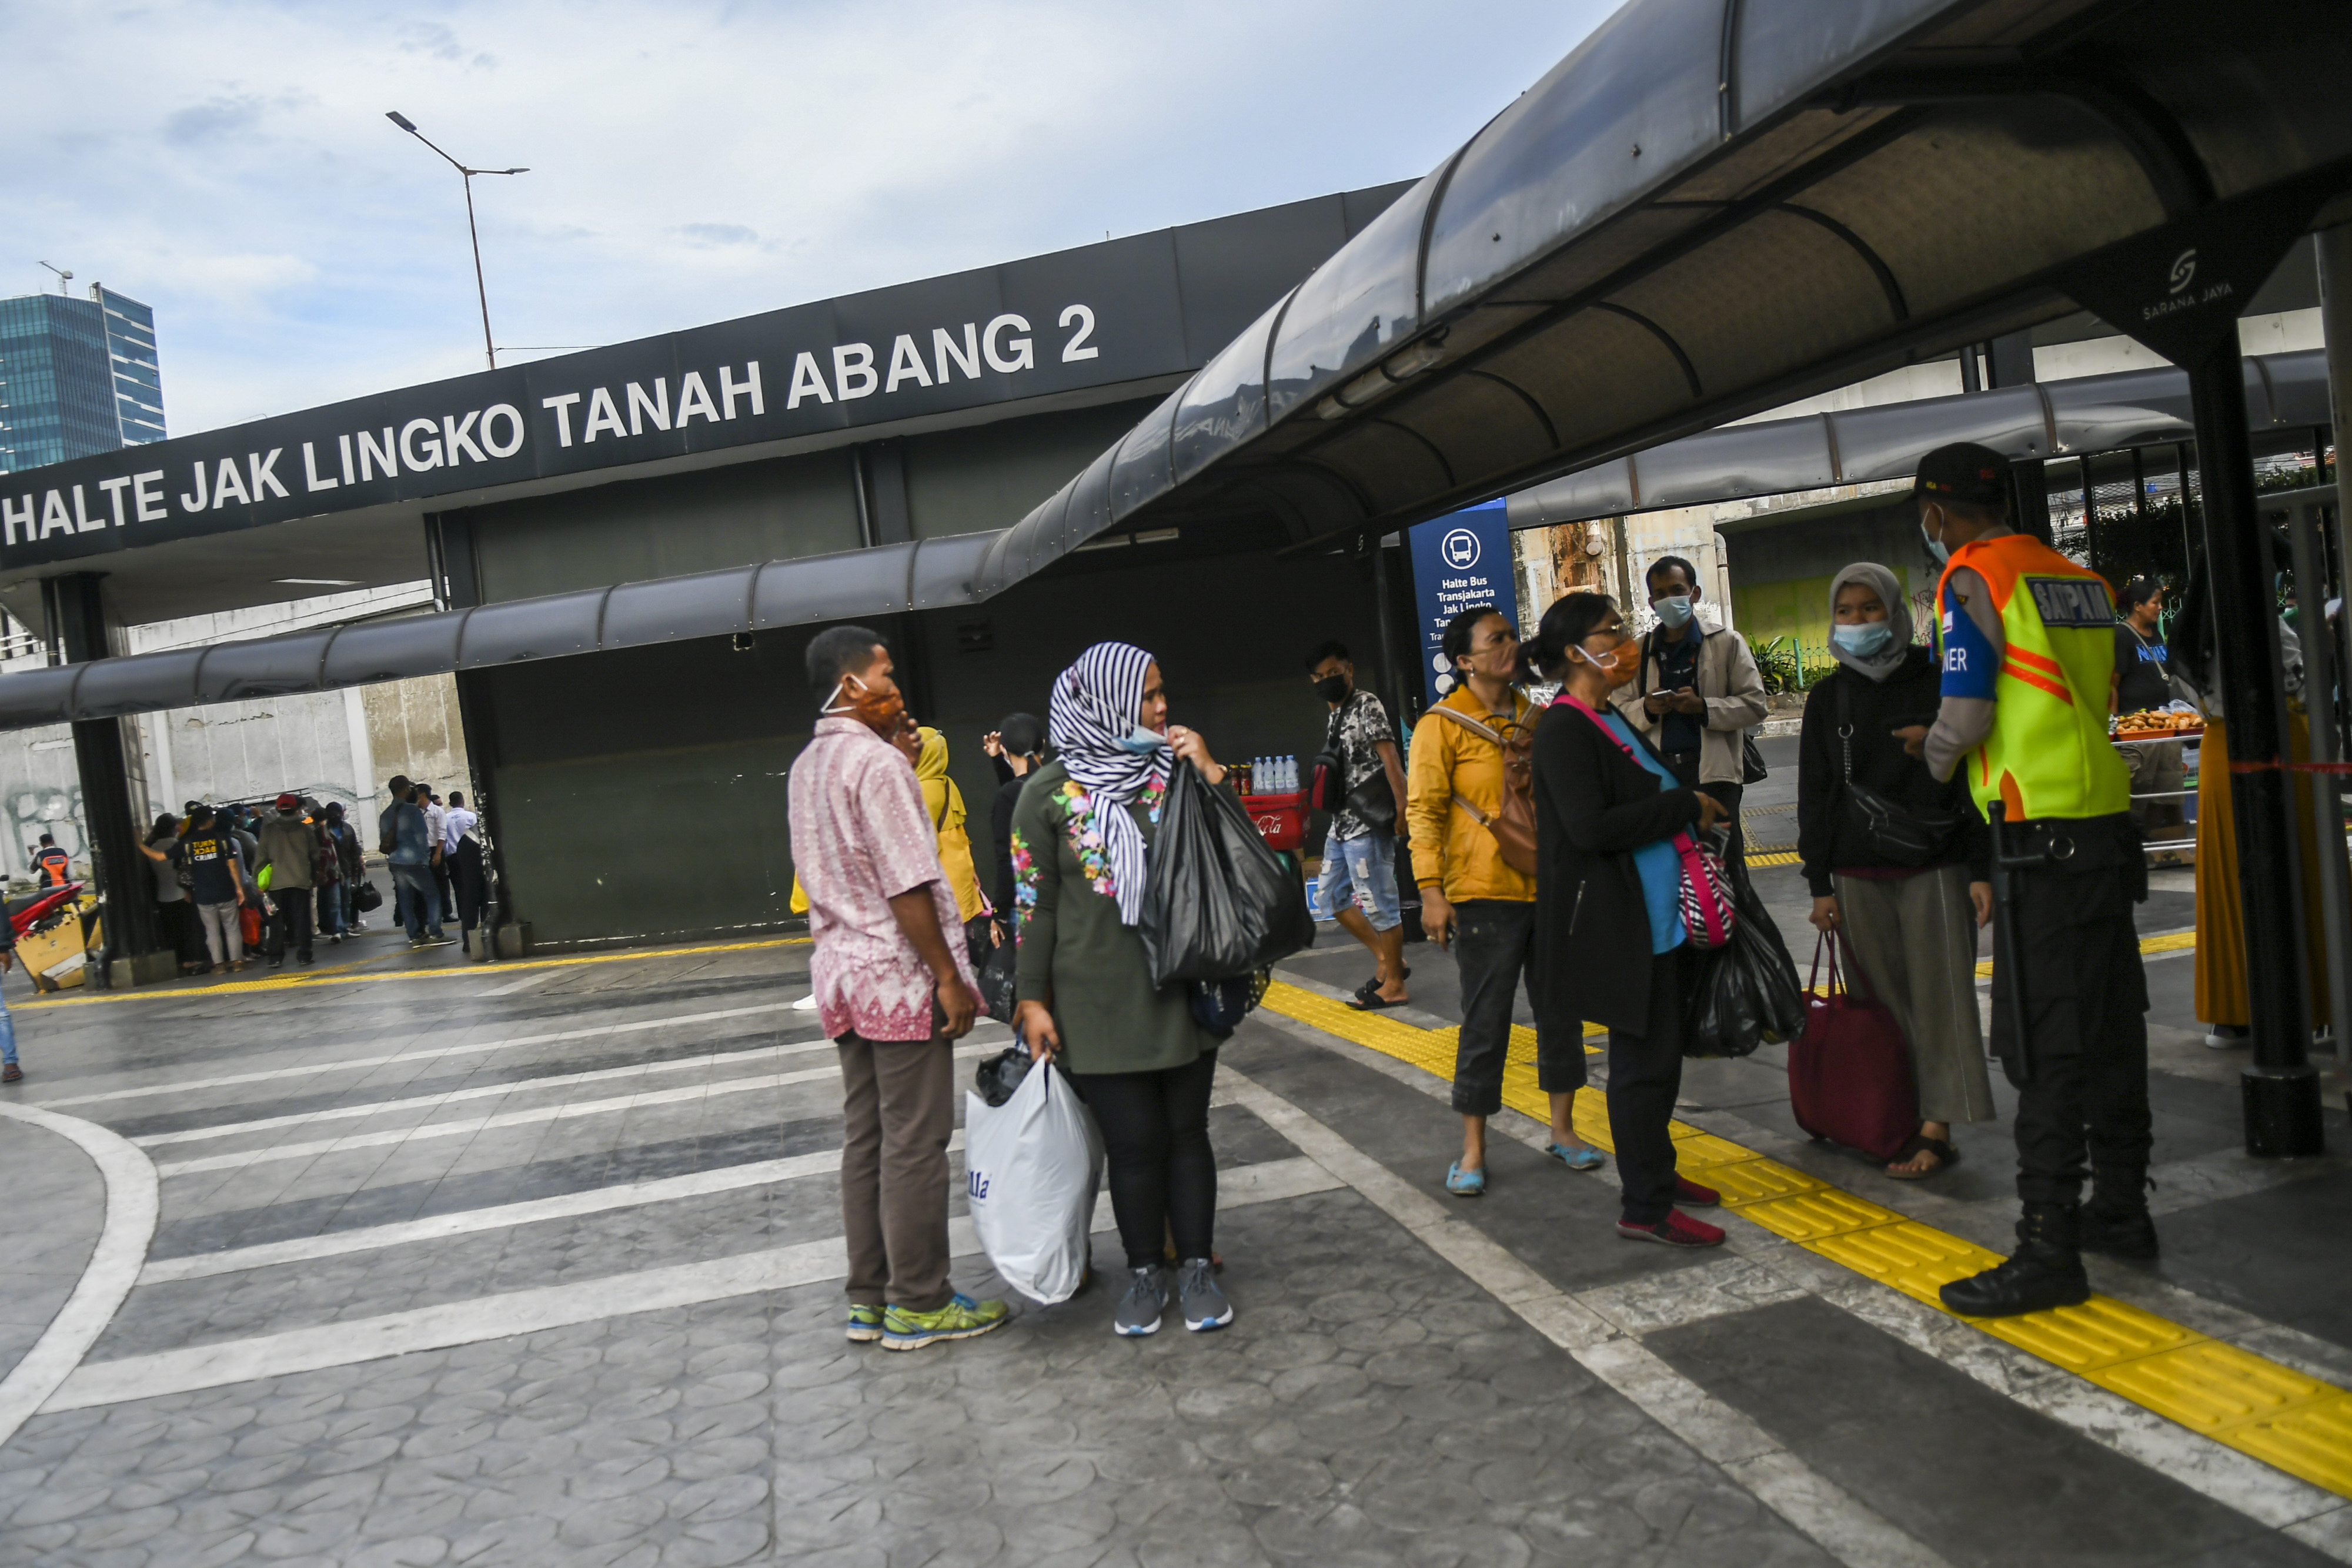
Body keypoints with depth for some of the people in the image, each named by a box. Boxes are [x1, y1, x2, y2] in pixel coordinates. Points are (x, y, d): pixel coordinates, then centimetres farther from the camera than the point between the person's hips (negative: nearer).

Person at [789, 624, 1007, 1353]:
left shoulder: (806, 767, 12)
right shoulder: (876, 762, -16)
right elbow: (907, 886, -21)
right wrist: (949, 977, -17)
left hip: (841, 971, 9)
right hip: (899, 974, -9)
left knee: (864, 1138, 14)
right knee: (914, 1144, 0)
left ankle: (868, 1299, 22)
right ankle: (918, 1305, 10)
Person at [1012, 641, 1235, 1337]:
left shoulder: (1174, 771, 5)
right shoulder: (1051, 792, -4)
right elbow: (1035, 902, -2)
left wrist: (1210, 775, -9)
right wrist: (1032, 1000, -4)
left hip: (1181, 991, 3)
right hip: (1099, 1002, -2)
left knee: (1186, 1131, 9)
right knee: (1133, 1142, 5)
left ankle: (1196, 1267, 23)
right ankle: (1144, 1273, 23)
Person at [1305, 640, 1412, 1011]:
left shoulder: (1366, 705, -8)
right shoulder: (1336, 716, 17)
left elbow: (1390, 760, -16)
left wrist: (1403, 811, -22)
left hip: (1367, 823, -10)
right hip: (1341, 823, 10)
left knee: (1377, 902, -4)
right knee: (1332, 896, 14)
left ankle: (1394, 984, 6)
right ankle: (1387, 958, 23)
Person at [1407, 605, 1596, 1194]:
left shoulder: (1538, 719, 12)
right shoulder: (1441, 725, -5)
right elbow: (1424, 812, -9)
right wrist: (1432, 891, -17)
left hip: (1550, 889, 6)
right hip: (1485, 895, -5)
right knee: (1485, 1024, 0)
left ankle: (1562, 1130, 29)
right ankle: (1473, 1151, 12)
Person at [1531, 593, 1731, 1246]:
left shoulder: (1610, 721, 16)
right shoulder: (1564, 730, -15)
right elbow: (1591, 827, -25)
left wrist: (1699, 811, 5)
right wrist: (1686, 806, -16)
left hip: (1657, 918, 10)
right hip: (1617, 928, -10)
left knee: (1657, 1051, 17)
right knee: (1645, 1058, -4)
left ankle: (1655, 1172, 31)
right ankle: (1646, 1208, 5)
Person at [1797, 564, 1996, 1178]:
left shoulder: (1935, 684, 2)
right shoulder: (1826, 700, 11)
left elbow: (1971, 779, 1)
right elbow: (1814, 795, 10)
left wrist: (1981, 869, -6)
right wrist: (1820, 885, 5)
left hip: (1935, 868, -2)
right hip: (1859, 875, 3)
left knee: (1939, 995, -3)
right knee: (1884, 999, 2)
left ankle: (1936, 1127, -1)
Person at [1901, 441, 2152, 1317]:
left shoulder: (1972, 579, -8)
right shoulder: (2080, 580, 15)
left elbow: (1966, 712, -13)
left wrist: (1935, 759, 9)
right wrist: (1949, 742, 24)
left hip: (2041, 839, -8)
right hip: (2108, 824, 8)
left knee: (2045, 1046, -6)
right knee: (2110, 1030, 16)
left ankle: (2049, 1251, -3)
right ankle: (2120, 1211, 28)